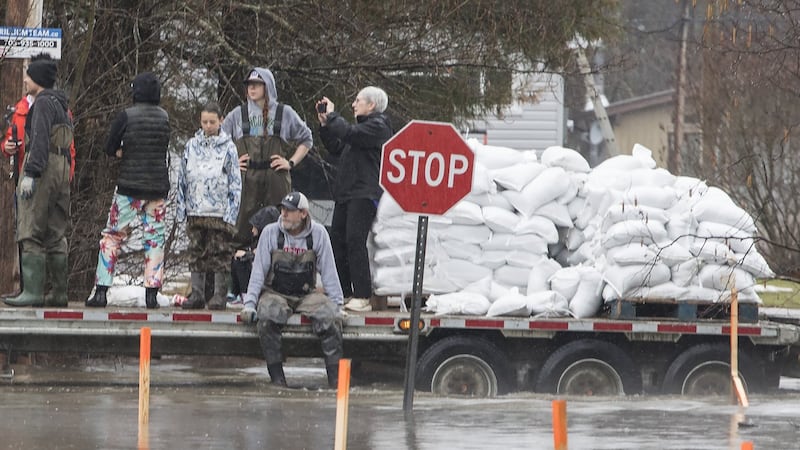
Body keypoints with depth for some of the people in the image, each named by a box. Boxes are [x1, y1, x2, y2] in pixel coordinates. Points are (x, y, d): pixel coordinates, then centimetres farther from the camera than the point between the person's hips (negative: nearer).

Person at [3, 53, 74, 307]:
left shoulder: (43, 103, -8)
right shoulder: (61, 105, 21)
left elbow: (40, 139, -18)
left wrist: (30, 174, -24)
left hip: (44, 164, -10)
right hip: (62, 166, 10)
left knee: (30, 232, -11)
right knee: (56, 236, 9)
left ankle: (32, 291, -17)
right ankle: (59, 293, 8)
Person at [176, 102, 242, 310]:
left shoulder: (227, 147, 0)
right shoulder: (192, 145, 9)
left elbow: (235, 182, 1)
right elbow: (182, 178, 13)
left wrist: (231, 211, -6)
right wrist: (181, 208, 7)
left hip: (219, 210, -3)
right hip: (195, 210, 3)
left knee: (219, 253, -2)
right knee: (196, 253, 5)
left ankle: (219, 295, 4)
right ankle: (197, 294, 9)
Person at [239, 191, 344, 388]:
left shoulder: (318, 234, -1)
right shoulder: (270, 232, -3)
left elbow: (328, 272, 4)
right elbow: (258, 271, -1)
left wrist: (336, 304, 1)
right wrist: (249, 304, -8)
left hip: (307, 294, 1)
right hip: (275, 293, -1)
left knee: (329, 317, -27)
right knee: (268, 318, -34)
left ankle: (335, 379, -23)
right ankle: (277, 378, -25)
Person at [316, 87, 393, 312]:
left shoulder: (378, 126, -6)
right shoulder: (364, 125, 24)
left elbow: (349, 133, -20)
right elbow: (337, 148, 26)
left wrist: (332, 116, -4)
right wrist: (325, 124, 16)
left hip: (365, 194, -10)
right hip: (346, 192, 10)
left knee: (355, 241, -15)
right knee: (337, 240, 6)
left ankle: (362, 297, -16)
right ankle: (343, 292, 11)